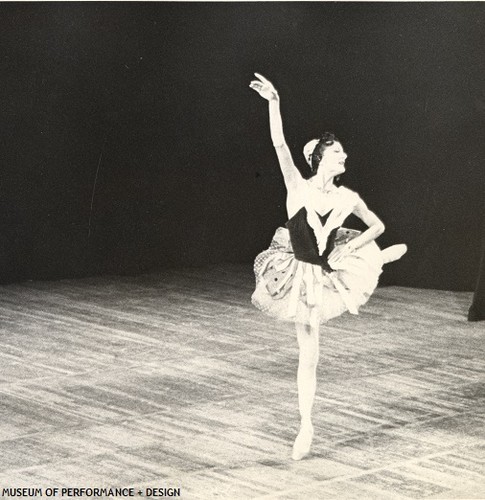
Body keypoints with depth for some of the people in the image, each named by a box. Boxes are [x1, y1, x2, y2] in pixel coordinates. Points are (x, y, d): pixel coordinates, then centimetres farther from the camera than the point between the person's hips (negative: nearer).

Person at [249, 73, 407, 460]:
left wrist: (348, 249, -8)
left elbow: (378, 225, 6)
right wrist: (274, 102, -36)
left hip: (329, 272, 3)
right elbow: (279, 143, -26)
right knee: (308, 355, 7)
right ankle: (306, 427, 24)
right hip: (301, 276, -2)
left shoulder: (347, 197, -8)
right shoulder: (298, 186, -16)